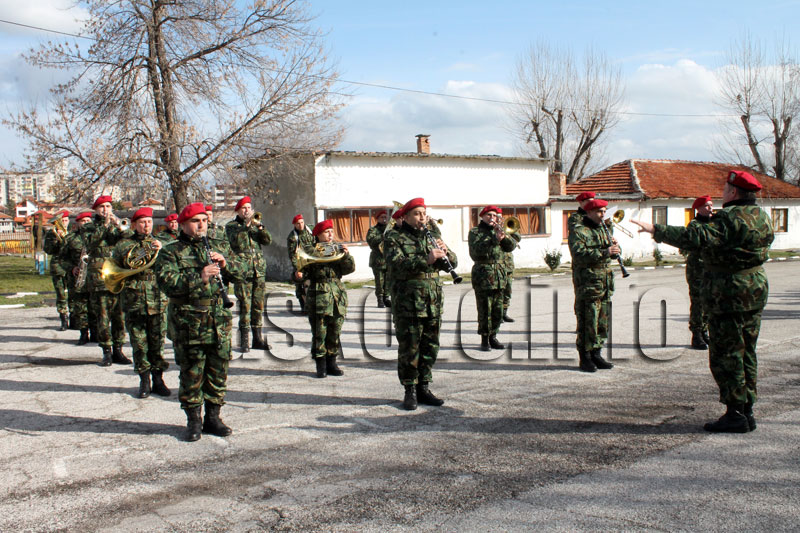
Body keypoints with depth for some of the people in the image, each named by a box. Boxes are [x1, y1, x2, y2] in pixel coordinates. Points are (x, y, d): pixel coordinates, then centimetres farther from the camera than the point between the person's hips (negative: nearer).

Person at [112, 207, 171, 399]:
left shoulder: (159, 245, 12)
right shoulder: (123, 245, 8)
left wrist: (161, 251, -15)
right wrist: (126, 274, -10)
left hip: (157, 300, 1)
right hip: (133, 302, -1)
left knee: (157, 342, 3)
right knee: (139, 344, 3)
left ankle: (158, 379, 13)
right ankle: (144, 381, 13)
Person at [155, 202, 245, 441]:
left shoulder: (220, 247, 15)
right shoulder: (171, 252, 1)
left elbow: (240, 273, 12)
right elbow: (166, 282, -13)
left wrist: (225, 263, -8)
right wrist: (199, 277, -22)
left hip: (219, 321, 4)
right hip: (188, 322, -4)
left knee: (218, 371, 9)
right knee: (191, 373, 3)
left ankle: (213, 417, 22)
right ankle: (193, 420, 17)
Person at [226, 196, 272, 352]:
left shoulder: (255, 224, 18)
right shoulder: (231, 226, 5)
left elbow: (268, 240, 5)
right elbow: (235, 240, -14)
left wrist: (260, 226, -10)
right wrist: (246, 225, -19)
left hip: (259, 270, 4)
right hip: (242, 270, -4)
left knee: (258, 305, 6)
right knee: (245, 305, -7)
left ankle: (257, 338, 13)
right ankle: (244, 340, -1)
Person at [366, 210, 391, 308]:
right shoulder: (373, 229, 5)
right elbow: (370, 239, -13)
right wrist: (383, 236, -22)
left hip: (389, 259, 4)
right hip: (378, 259, -4)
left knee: (388, 281, 3)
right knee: (380, 281, -5)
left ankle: (386, 298, 13)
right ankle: (380, 299, 1)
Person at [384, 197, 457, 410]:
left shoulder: (430, 236, 15)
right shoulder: (394, 237, -3)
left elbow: (452, 263, 10)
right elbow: (397, 266, -19)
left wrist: (445, 252, -12)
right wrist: (426, 260, -29)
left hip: (434, 304, 6)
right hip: (408, 304, -5)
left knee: (430, 348, 10)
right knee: (409, 349, 0)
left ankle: (424, 388, 21)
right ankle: (410, 392, 11)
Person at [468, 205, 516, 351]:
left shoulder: (498, 230, 17)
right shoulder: (475, 232, 1)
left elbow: (511, 246, 6)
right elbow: (477, 249, -17)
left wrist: (503, 235, -12)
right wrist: (495, 239, -25)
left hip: (499, 274, 5)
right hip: (483, 275, -5)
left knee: (498, 310, 8)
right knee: (485, 311, -5)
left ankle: (493, 337, 18)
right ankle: (485, 340, 3)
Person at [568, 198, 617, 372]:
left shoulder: (603, 229, 20)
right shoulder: (578, 231, -7)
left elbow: (613, 253, 22)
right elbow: (579, 254, -22)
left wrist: (614, 248, -1)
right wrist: (604, 252, -28)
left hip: (605, 284, 8)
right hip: (587, 284, -8)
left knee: (603, 321, 11)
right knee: (587, 322, -6)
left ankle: (596, 354, 21)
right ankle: (585, 358, 2)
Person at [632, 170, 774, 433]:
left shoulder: (729, 218, -18)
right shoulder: (761, 217, 10)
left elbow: (696, 236, -28)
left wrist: (656, 230, -25)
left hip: (729, 293, -9)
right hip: (757, 287, 9)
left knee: (725, 354, -3)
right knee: (746, 352, 14)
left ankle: (735, 414, -1)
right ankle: (747, 411, 19)